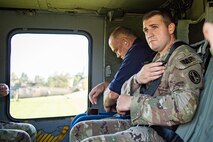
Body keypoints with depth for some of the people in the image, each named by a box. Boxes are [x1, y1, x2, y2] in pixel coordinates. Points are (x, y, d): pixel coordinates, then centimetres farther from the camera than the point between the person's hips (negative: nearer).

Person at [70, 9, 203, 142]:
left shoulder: (183, 55, -9)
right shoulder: (158, 58, 19)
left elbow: (184, 108, -26)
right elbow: (124, 93, 14)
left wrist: (132, 102, -18)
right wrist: (137, 79, -11)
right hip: (140, 125, 9)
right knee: (79, 131, 5)